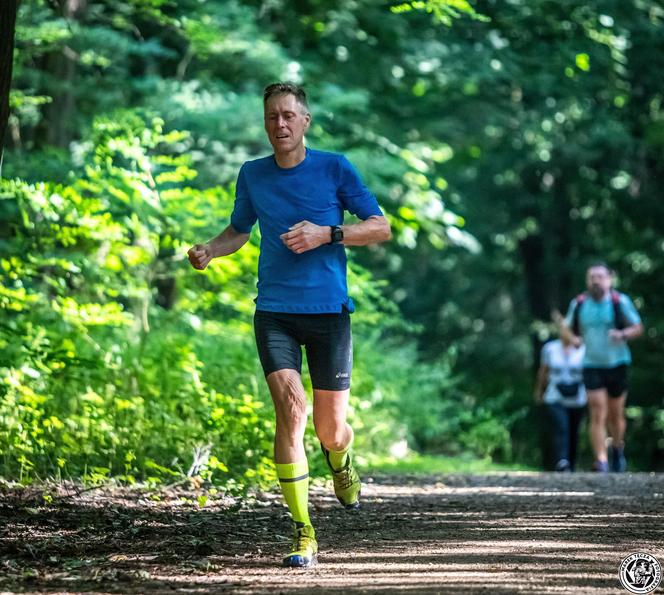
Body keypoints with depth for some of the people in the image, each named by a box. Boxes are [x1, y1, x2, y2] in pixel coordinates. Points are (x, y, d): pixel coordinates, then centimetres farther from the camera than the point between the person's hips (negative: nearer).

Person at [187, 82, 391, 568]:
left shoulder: (335, 168, 0)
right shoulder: (252, 175, 8)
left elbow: (381, 227, 1)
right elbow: (239, 231, 23)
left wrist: (326, 234, -13)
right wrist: (209, 251, 2)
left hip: (329, 310, -1)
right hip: (274, 312, 1)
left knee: (330, 430, 3)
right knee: (290, 407, -18)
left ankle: (340, 461, 43)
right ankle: (303, 534, -11)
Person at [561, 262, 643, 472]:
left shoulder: (620, 301, -5)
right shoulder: (578, 303, 1)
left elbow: (638, 328, -1)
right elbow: (566, 326, 15)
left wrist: (623, 334, -21)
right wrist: (573, 338, -7)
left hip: (617, 365, 0)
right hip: (592, 366, 0)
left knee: (615, 414, 10)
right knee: (598, 414, -10)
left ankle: (617, 449, 38)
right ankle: (601, 461, -13)